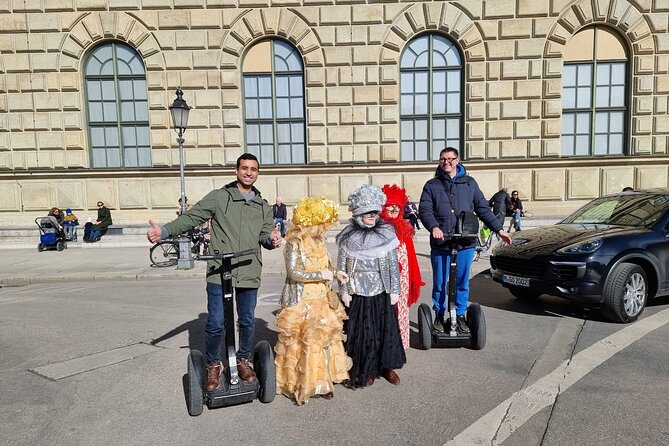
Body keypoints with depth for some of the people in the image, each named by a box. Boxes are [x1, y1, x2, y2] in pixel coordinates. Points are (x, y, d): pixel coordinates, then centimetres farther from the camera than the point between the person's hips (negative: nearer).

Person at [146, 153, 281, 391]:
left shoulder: (263, 205, 14)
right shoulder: (219, 197, 2)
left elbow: (265, 234, 14)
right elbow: (191, 217, -3)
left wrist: (271, 239, -10)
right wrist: (164, 231, -18)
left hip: (249, 273, 4)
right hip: (219, 272, -3)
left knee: (248, 322, 13)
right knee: (216, 323, -2)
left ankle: (243, 360, 35)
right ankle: (213, 365, 23)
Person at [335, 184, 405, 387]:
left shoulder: (386, 234, -1)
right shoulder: (348, 237, -5)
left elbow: (393, 264, 2)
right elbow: (341, 267, -2)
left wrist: (394, 290, 0)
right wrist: (344, 292, -4)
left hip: (382, 293, 2)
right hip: (358, 293, -1)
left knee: (386, 329, 10)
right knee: (361, 331, 6)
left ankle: (387, 366, 28)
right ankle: (366, 370, 23)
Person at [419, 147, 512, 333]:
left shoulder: (469, 183, 12)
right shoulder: (432, 185, 7)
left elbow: (483, 209, 13)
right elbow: (425, 210, -5)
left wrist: (499, 229, 7)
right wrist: (434, 227, -24)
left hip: (465, 243, 2)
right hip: (440, 243, -1)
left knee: (462, 283, 10)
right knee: (439, 283, 6)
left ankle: (460, 316, 26)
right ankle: (439, 316, 23)